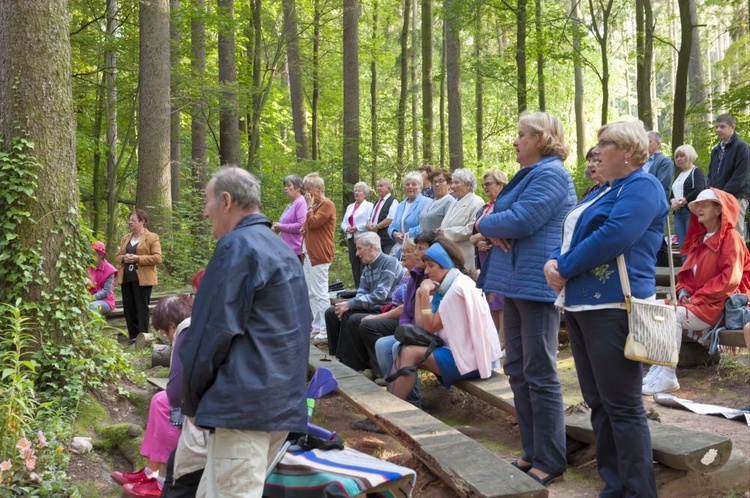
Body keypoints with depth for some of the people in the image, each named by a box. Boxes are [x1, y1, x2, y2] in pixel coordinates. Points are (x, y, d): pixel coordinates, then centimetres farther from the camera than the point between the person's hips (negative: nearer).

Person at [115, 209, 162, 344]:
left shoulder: (152, 238, -1)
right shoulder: (126, 238, 20)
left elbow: (158, 258, -11)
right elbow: (117, 258, 20)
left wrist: (138, 258, -18)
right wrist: (123, 258, -4)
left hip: (142, 279, -6)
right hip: (126, 278, 6)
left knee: (142, 307, -4)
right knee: (128, 308, 5)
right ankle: (133, 336, 12)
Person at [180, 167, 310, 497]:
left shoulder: (237, 246, -10)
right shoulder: (282, 250, 19)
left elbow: (213, 330, -14)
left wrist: (192, 400, 0)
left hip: (245, 404, -10)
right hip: (283, 402, 10)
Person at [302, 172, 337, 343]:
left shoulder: (327, 204, -10)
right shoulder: (315, 205, 20)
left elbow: (313, 223, -19)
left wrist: (309, 206, -8)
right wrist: (305, 229, 9)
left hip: (320, 255, -10)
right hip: (310, 254, 10)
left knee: (320, 293, -9)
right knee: (310, 293, 12)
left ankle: (325, 331, -6)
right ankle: (316, 327, 18)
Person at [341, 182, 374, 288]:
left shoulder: (369, 205, 2)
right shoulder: (350, 207, 22)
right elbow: (344, 222, 17)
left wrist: (357, 228, -15)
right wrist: (347, 228, -3)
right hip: (351, 239, 6)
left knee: (364, 267, -10)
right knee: (354, 266, 6)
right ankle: (357, 289, 11)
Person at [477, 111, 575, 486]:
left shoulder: (550, 174, -13)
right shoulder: (530, 174, 19)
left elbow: (521, 220, -23)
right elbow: (506, 215, 17)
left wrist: (485, 224, -6)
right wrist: (494, 229, -6)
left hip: (537, 283, -10)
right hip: (517, 281, 10)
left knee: (540, 374, -5)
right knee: (517, 370, 13)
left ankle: (550, 462, 5)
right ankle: (532, 452, 23)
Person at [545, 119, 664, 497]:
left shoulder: (642, 187, -7)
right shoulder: (602, 193, 23)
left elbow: (612, 237, -20)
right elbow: (571, 235, 19)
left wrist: (564, 268, -12)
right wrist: (553, 262, -3)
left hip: (612, 306, -10)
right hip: (580, 304, 10)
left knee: (623, 405, -5)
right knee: (597, 402, 13)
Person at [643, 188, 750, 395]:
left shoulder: (730, 238, -8)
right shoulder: (699, 239, 18)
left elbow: (730, 279, -18)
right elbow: (687, 272, 19)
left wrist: (698, 297, -18)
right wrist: (683, 292, -2)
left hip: (718, 306, -8)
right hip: (697, 302, 8)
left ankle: (668, 377, -25)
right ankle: (657, 368, -19)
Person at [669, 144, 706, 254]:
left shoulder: (696, 171, 1)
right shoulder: (678, 175, 23)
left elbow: (699, 191, -13)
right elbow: (671, 193, 18)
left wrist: (681, 202, -11)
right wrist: (673, 201, -5)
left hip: (692, 211, -7)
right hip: (678, 213, 7)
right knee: (682, 246, 4)